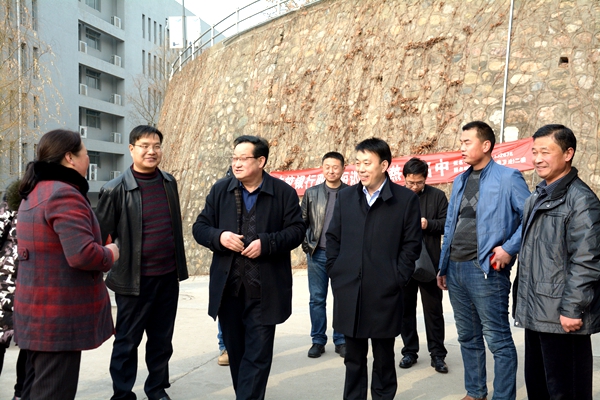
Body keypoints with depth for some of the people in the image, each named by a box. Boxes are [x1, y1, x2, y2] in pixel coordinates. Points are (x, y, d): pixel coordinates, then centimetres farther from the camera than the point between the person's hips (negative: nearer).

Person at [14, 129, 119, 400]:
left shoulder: (35, 193, 12)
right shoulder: (65, 195, -20)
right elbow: (82, 254, -30)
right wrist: (109, 255, -10)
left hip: (38, 312, 10)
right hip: (60, 315, -10)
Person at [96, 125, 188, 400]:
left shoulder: (169, 182, 7)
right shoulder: (116, 190, -10)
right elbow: (100, 237, -7)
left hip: (168, 277, 5)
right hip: (134, 280, -5)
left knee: (162, 340, 16)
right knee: (127, 342, 8)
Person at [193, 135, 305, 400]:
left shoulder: (284, 192, -2)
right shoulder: (220, 190, 6)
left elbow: (296, 231, -4)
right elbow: (200, 228, 6)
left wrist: (266, 243, -20)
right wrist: (219, 237, -15)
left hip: (265, 289, -3)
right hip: (228, 287, 3)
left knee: (258, 353, 0)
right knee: (235, 350, 16)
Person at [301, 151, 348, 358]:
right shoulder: (311, 193, 7)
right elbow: (302, 221, 9)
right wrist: (305, 243, -1)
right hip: (317, 254, 2)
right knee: (317, 299, 6)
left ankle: (341, 341, 17)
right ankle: (318, 341, 17)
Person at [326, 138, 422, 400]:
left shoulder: (406, 199, -2)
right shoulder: (346, 196, 8)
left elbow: (412, 244, -2)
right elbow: (333, 238, 11)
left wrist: (397, 280, -8)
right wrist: (335, 272, 3)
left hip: (384, 293, -3)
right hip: (348, 290, 3)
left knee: (384, 357, 12)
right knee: (353, 357, 13)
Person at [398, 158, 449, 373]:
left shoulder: (437, 196, 1)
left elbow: (447, 224, 0)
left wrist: (429, 224, -17)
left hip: (429, 262, -2)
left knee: (433, 308, 5)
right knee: (406, 307, 10)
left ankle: (437, 353, 16)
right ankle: (409, 351, 23)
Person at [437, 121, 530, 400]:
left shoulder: (507, 178, -5)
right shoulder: (460, 181, 14)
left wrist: (509, 248, -15)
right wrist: (443, 266, 16)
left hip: (486, 270, -7)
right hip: (456, 269, 7)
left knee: (498, 339, -1)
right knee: (467, 337, 16)